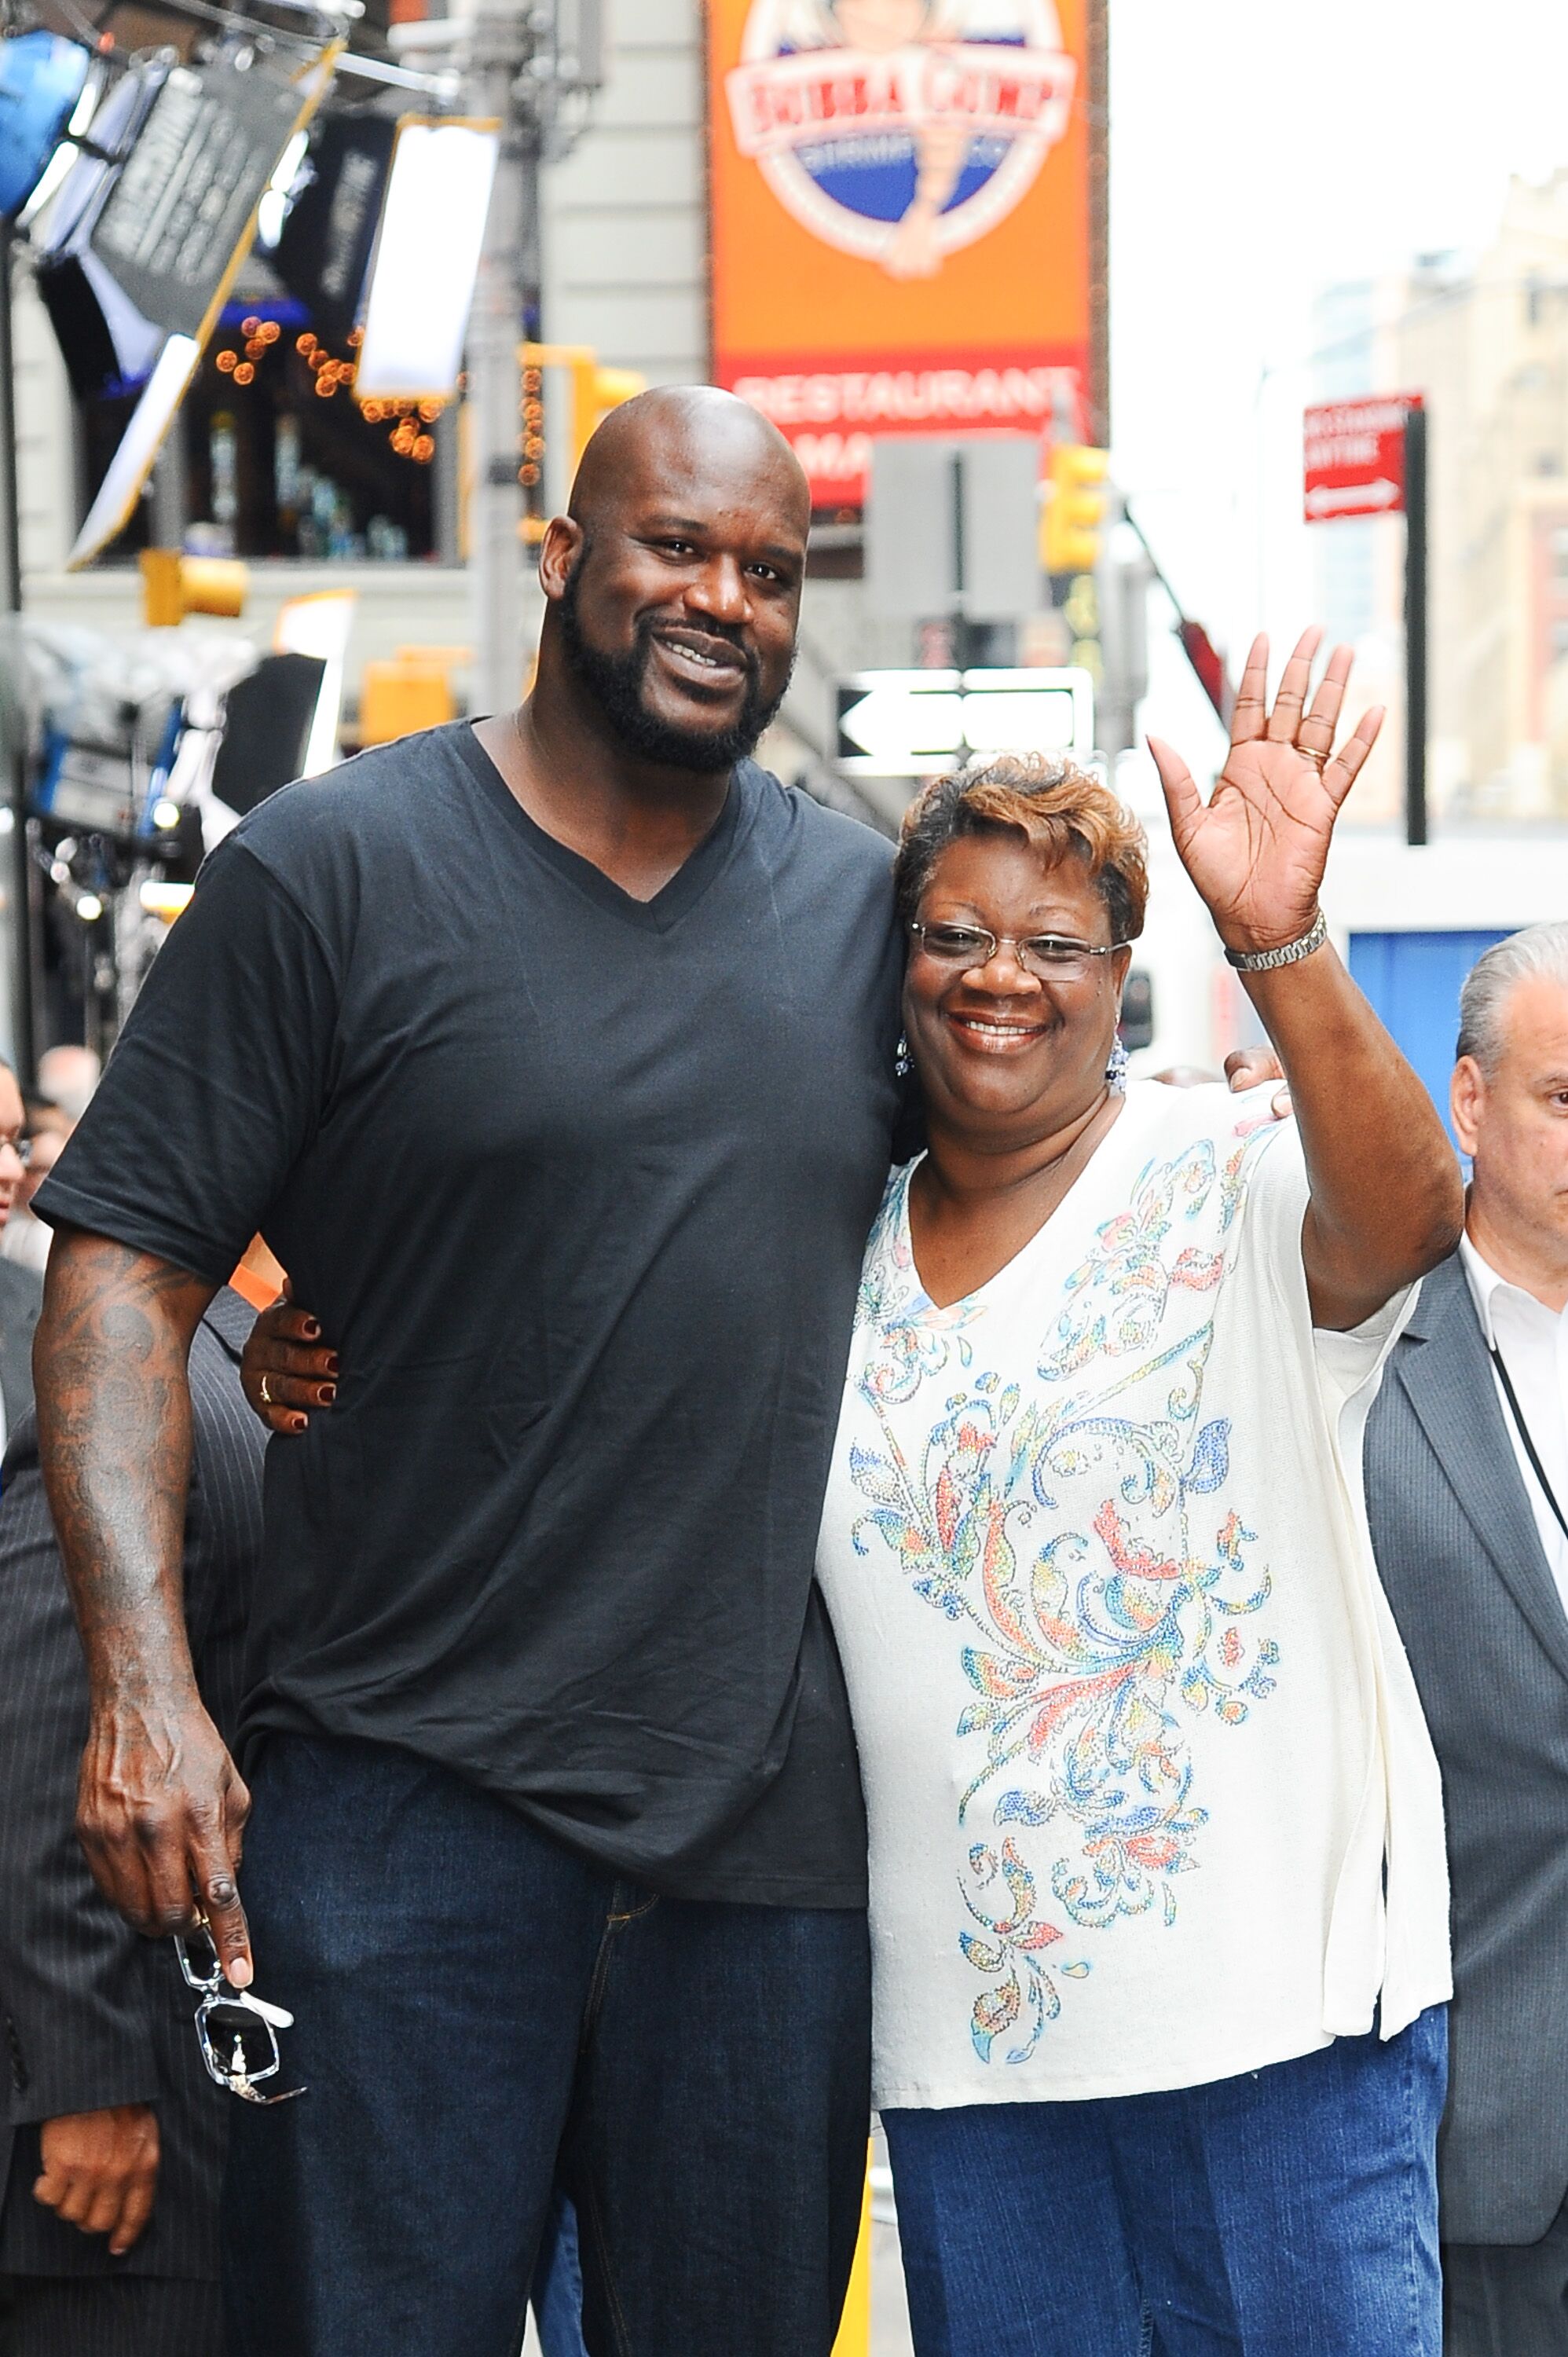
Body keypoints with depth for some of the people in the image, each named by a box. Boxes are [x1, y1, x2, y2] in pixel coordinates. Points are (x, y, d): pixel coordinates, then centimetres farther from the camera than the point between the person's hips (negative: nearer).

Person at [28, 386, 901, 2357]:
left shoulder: (868, 909, 11)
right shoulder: (332, 869, -2)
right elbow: (122, 1271, -6)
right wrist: (142, 1685, -16)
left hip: (771, 1822, 4)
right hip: (402, 1802, -4)